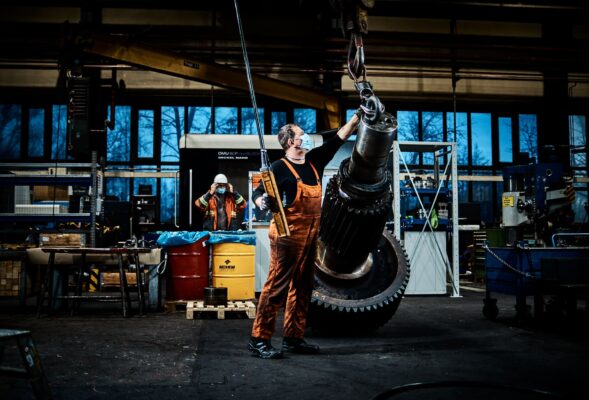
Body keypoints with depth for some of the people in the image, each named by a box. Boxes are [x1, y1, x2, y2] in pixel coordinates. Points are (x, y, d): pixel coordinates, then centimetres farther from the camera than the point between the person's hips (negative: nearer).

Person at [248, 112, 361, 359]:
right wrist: (262, 202, -30)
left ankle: (293, 338, 20)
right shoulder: (280, 167, -8)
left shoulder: (314, 161, 12)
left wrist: (358, 116, 17)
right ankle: (259, 339, -3)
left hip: (310, 235, 8)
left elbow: (339, 139, 17)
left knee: (302, 288, 11)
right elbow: (257, 193, -7)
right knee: (277, 286, -8)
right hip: (288, 235, -8)